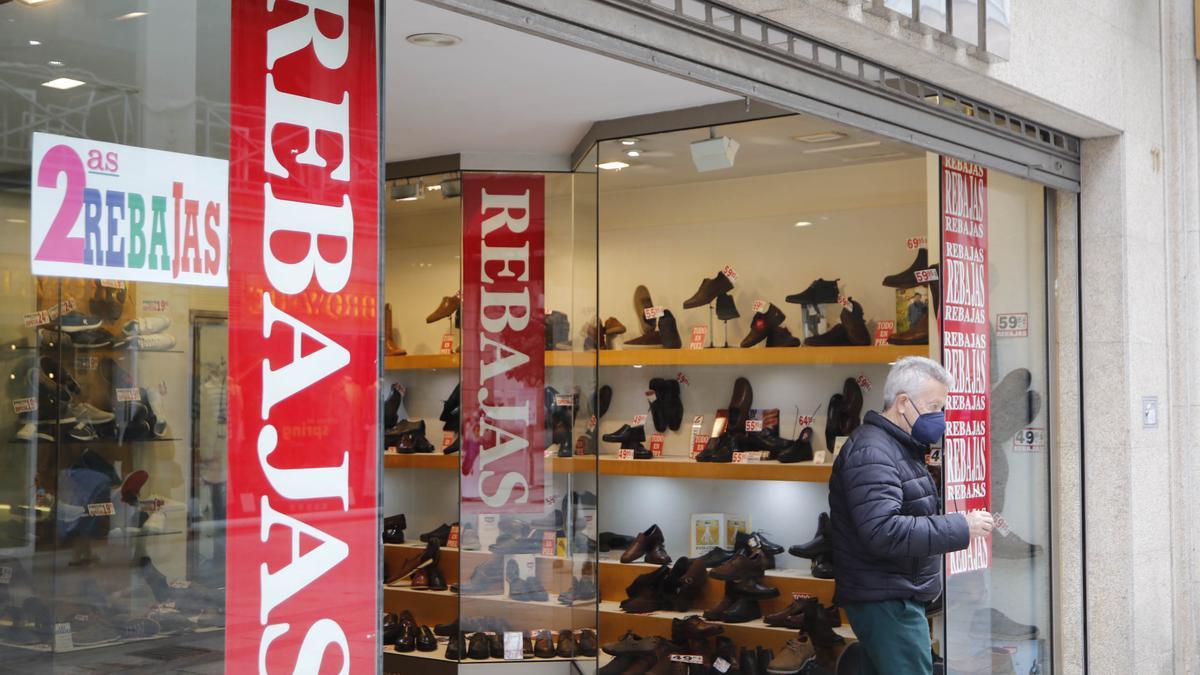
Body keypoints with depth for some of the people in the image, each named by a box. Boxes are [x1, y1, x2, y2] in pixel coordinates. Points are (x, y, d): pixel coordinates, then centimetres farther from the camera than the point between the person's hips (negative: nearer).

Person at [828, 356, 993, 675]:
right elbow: (883, 532, -28)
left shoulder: (900, 449, 19)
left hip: (896, 597, 11)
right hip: (886, 600, -11)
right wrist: (960, 528, -22)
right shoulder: (872, 452, -17)